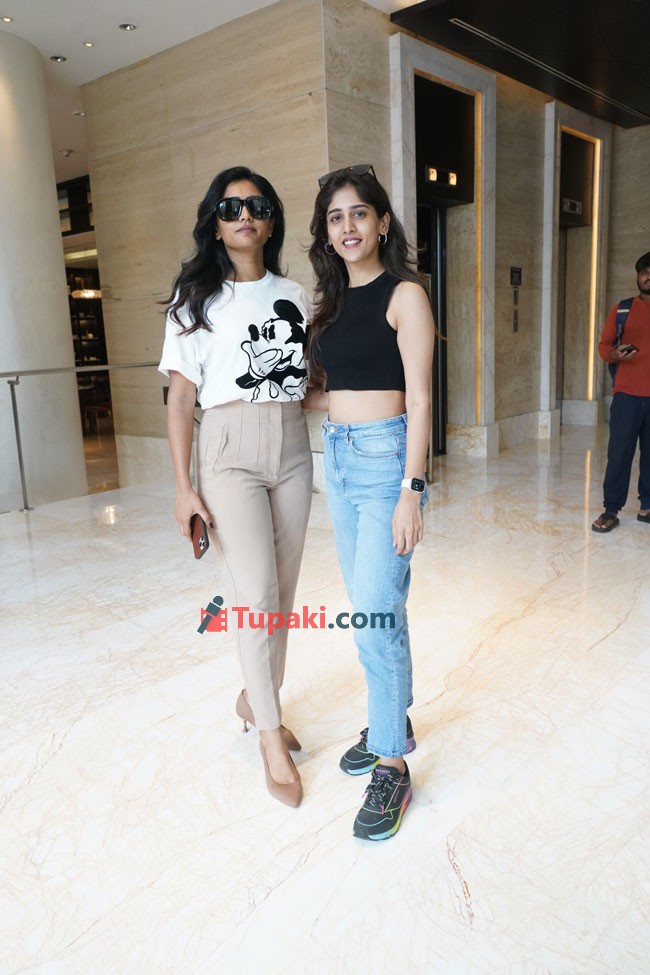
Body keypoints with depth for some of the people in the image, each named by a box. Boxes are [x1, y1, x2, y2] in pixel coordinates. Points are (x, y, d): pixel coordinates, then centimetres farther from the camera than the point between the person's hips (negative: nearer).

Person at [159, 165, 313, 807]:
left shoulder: (293, 296, 12)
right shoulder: (197, 299, 1)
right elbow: (180, 399, -3)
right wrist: (183, 487, -9)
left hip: (292, 448, 4)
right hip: (231, 449, -4)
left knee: (282, 591, 9)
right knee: (256, 596, -7)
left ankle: (257, 697, 31)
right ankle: (272, 738, 9)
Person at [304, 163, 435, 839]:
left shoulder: (404, 295, -7)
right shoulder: (333, 301, 14)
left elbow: (419, 399, -13)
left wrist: (411, 491, -18)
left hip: (385, 458, -7)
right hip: (337, 459, 8)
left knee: (377, 619, -7)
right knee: (369, 607, 15)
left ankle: (392, 766, 10)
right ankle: (393, 724, 33)